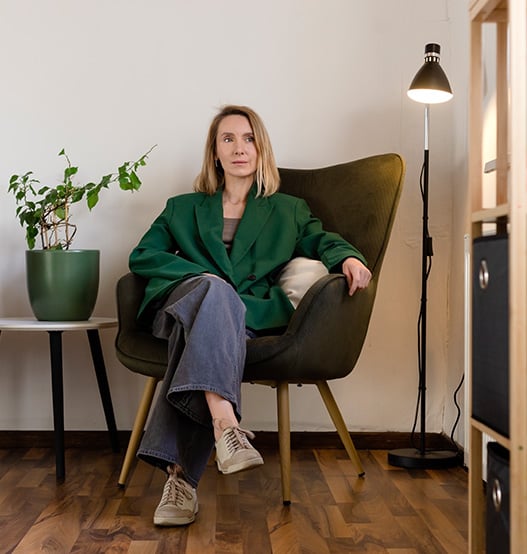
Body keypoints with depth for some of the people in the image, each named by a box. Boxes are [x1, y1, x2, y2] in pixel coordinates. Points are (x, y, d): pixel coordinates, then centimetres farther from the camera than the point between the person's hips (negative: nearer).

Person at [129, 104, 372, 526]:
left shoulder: (288, 211, 27)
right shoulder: (184, 208, 26)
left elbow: (323, 240, 11)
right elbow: (142, 256, 14)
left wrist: (348, 257, -15)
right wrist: (202, 278, -3)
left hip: (251, 317, 0)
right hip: (181, 303, 0)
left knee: (202, 329, -36)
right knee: (214, 289, -36)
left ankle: (182, 472, -43)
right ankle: (224, 420, -52)